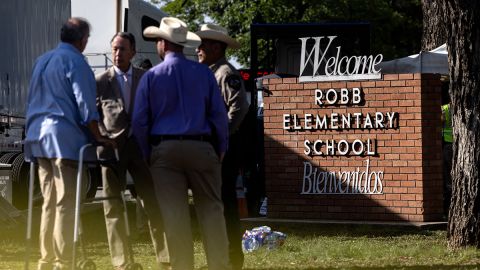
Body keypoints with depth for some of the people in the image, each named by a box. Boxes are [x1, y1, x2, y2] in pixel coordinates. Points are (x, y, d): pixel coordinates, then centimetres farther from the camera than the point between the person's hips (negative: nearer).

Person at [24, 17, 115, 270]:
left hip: (39, 137, 8)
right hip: (65, 138, -8)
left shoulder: (41, 61, 18)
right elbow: (85, 105, -11)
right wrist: (98, 137, -4)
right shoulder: (75, 62, -6)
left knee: (49, 203, 11)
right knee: (66, 204, -8)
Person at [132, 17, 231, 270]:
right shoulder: (203, 73, 2)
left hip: (164, 149, -1)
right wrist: (221, 149, 11)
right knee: (211, 210, 4)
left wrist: (146, 154, 11)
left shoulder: (151, 76, 0)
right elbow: (219, 114, 2)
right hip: (200, 147, 1)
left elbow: (139, 120, 1)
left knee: (174, 214, 0)